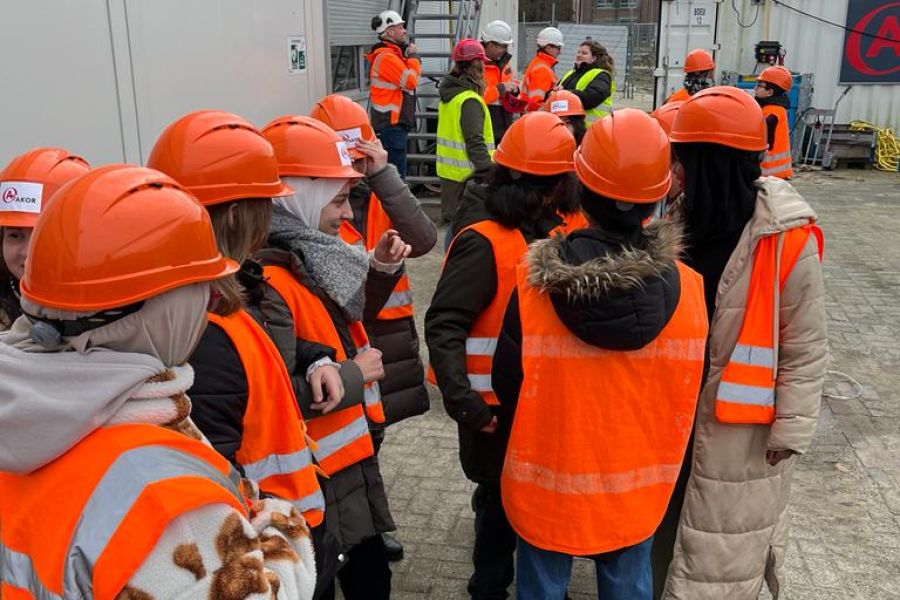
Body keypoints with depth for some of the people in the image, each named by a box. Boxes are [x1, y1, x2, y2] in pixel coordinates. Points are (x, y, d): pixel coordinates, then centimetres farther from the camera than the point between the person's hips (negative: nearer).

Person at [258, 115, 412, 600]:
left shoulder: (314, 256, 2)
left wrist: (380, 270, -1)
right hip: (313, 479, -9)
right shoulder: (269, 283, -26)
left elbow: (347, 322, 16)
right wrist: (353, 374, -19)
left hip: (351, 458, 9)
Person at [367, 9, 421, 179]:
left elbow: (408, 79, 20)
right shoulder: (386, 57, -14)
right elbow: (411, 81, -18)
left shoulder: (392, 54, 19)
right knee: (395, 176, -10)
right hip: (391, 125, -11)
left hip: (391, 123, 11)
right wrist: (413, 55, -6)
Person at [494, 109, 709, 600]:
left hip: (548, 484, -1)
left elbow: (507, 384, -10)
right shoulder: (687, 289, -17)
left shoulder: (534, 284, -22)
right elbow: (686, 400, -5)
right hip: (635, 488, 2)